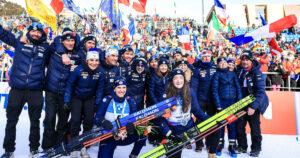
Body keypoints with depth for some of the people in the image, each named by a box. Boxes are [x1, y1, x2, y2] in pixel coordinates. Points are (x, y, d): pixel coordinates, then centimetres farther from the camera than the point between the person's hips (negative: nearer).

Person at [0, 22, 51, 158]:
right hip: (16, 89, 1)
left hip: (36, 91, 0)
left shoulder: (45, 48, 8)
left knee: (35, 122, 11)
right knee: (11, 121, 12)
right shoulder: (19, 43, 10)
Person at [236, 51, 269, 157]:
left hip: (253, 104, -4)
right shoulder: (239, 71, 1)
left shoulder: (257, 72, -15)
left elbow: (261, 92, -21)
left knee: (255, 127, 4)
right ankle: (242, 146, 23)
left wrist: (253, 106, -28)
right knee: (239, 126, 6)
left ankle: (256, 149, 22)